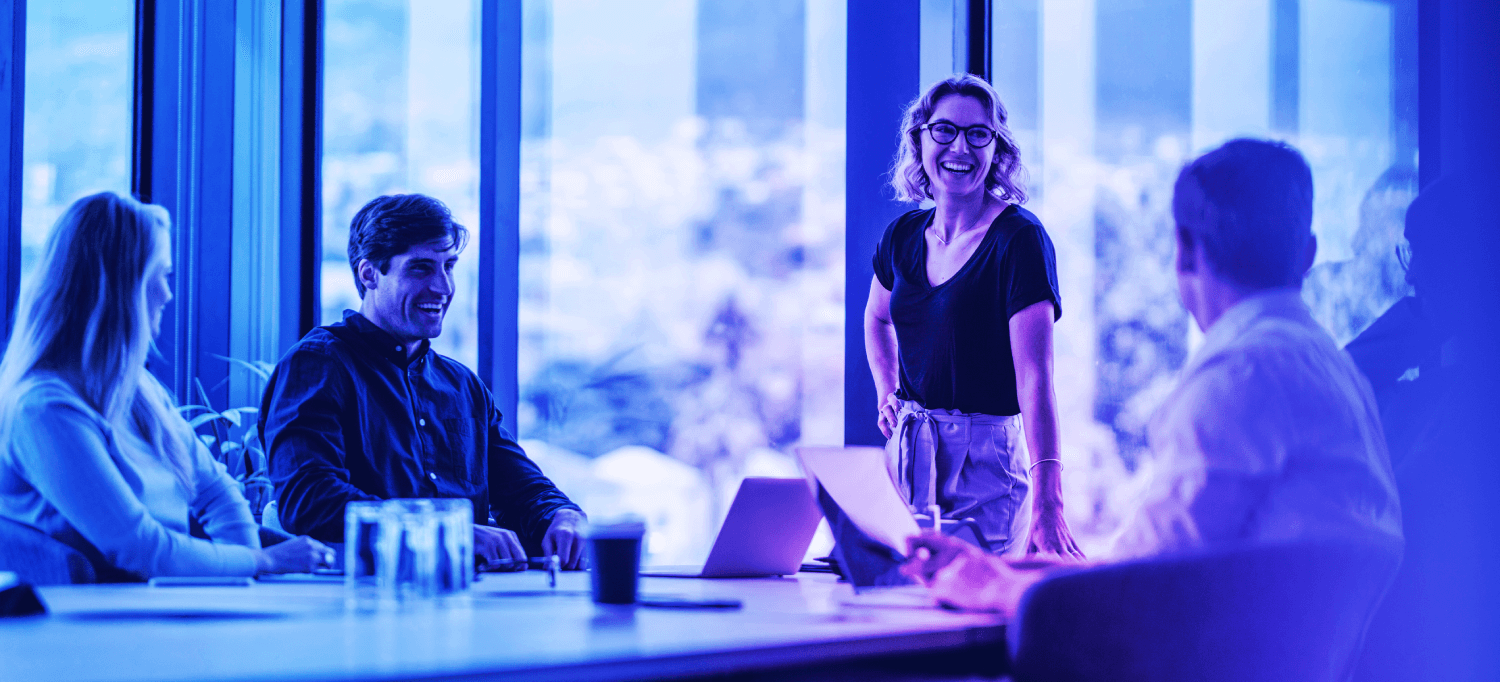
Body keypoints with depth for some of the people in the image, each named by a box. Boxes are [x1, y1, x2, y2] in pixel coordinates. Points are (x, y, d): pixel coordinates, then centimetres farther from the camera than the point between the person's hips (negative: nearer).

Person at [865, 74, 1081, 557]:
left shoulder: (1019, 240, -14)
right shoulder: (903, 236, 5)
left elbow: (1035, 377, -24)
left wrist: (1047, 506, -34)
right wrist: (887, 395, 11)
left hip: (986, 458, -6)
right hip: (908, 451, 6)